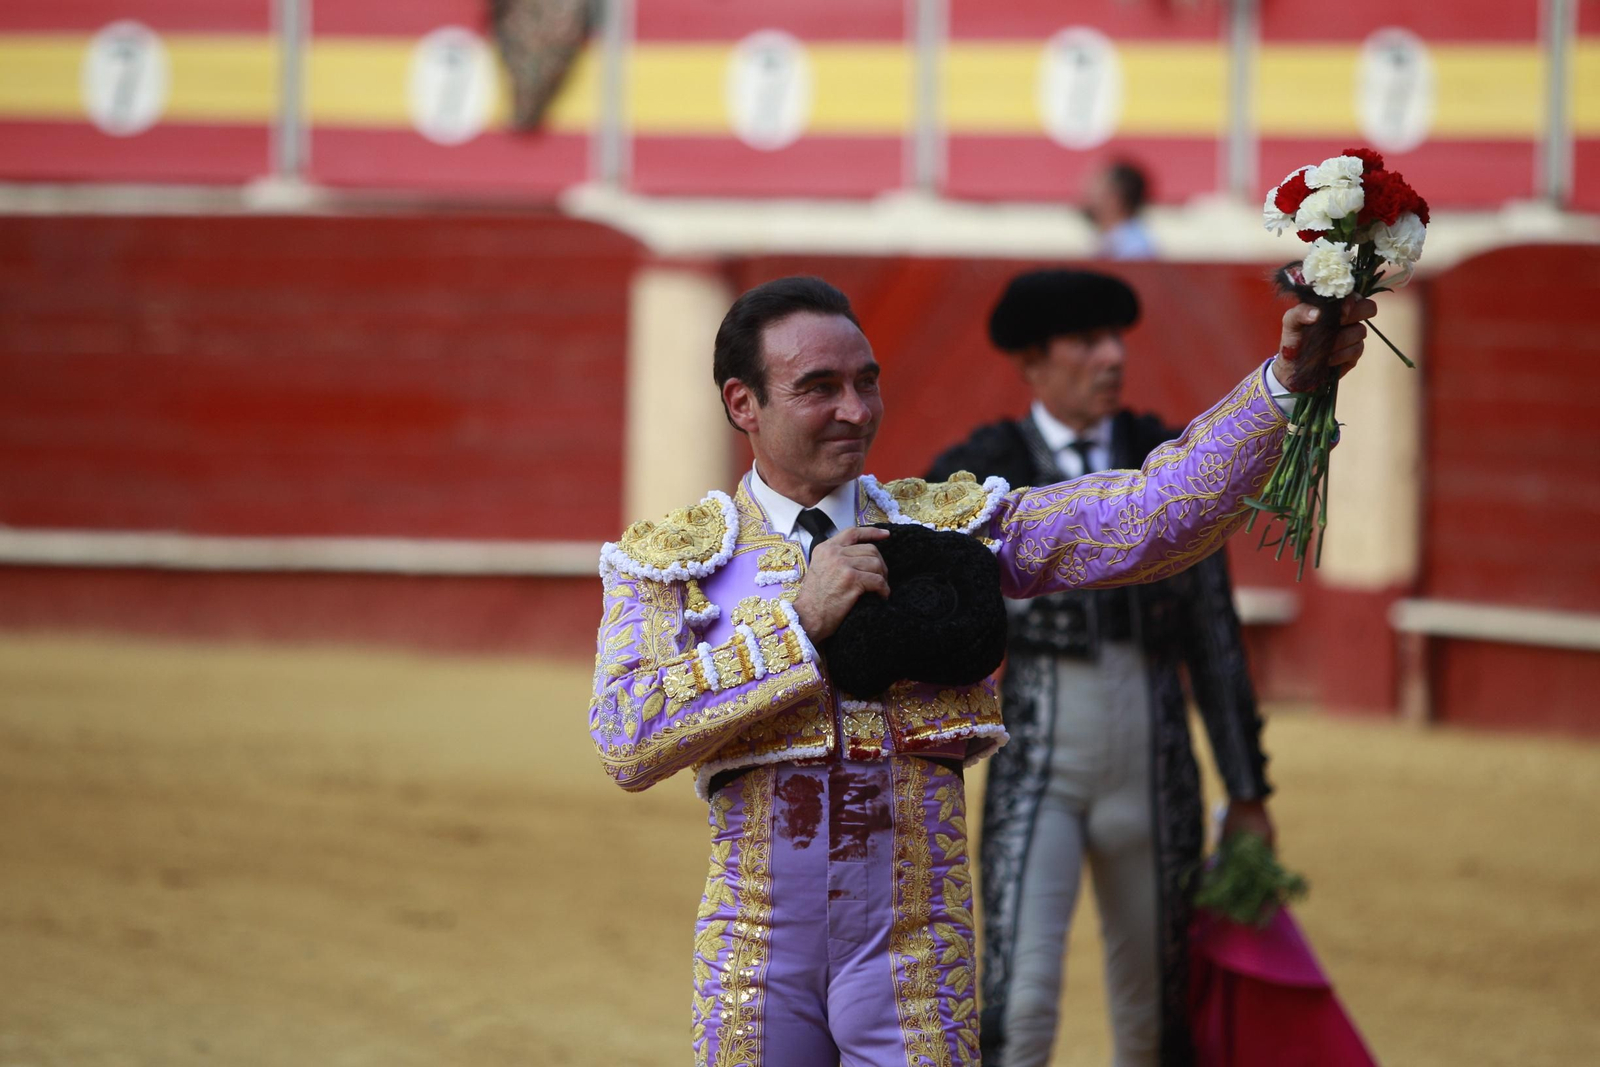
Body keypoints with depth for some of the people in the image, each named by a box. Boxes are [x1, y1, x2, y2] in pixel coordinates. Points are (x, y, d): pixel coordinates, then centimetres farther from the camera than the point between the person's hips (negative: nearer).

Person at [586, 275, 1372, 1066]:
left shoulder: (952, 525, 8)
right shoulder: (667, 561, 4)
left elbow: (1149, 518, -2)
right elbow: (625, 741, -12)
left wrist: (1286, 380, -13)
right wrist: (799, 622, -13)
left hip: (915, 950, 0)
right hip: (756, 943, 0)